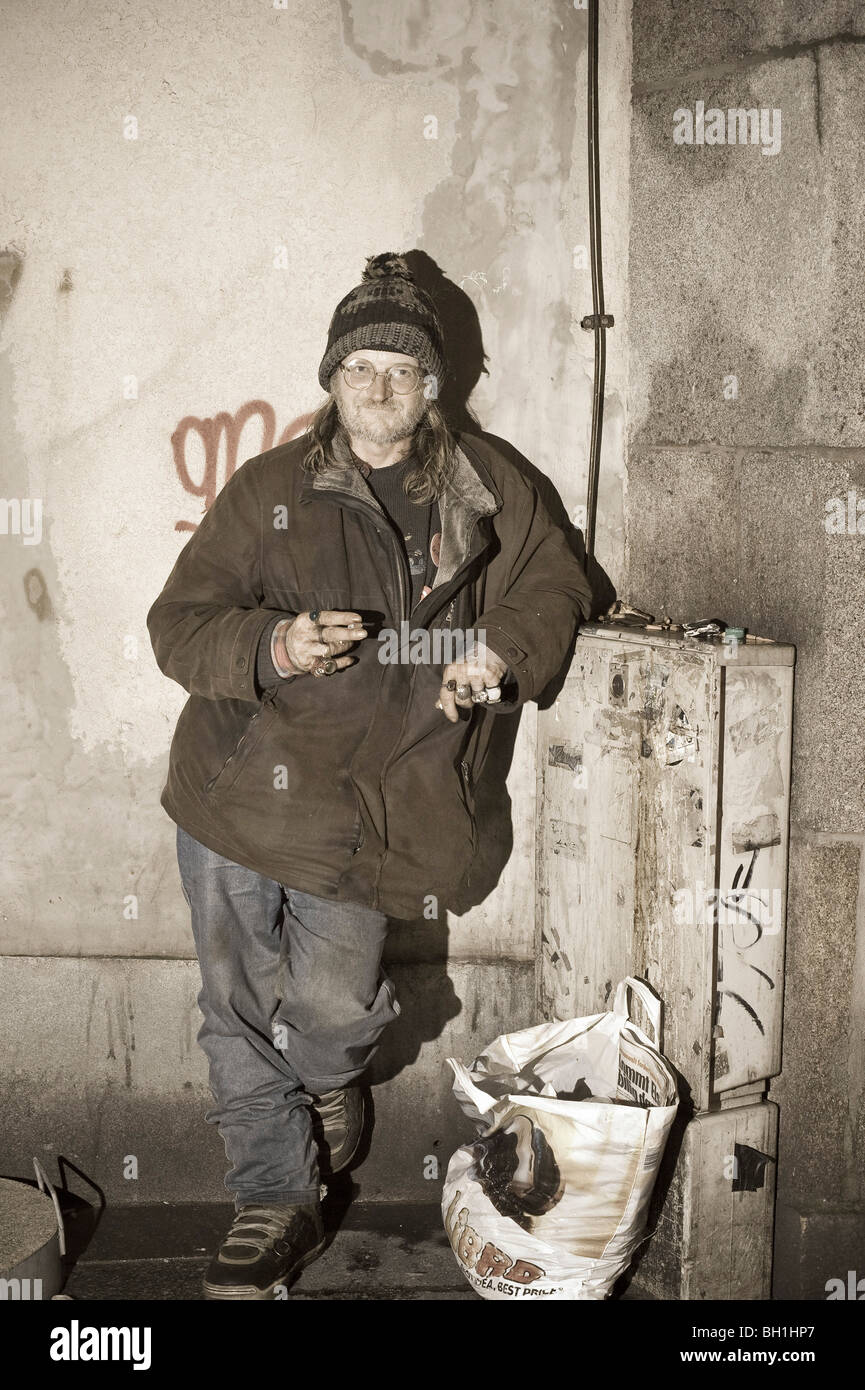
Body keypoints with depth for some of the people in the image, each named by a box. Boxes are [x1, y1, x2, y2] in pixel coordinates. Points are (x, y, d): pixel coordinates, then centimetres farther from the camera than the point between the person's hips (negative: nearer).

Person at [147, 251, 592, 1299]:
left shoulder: (482, 487, 7)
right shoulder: (268, 490, 1)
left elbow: (553, 586, 18)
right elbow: (179, 625, -2)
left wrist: (505, 654, -3)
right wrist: (274, 645, -22)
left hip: (373, 801, 0)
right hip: (240, 782, 1)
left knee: (329, 1000, -4)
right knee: (239, 1011, 4)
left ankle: (333, 1072, 36)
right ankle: (275, 1207, 23)